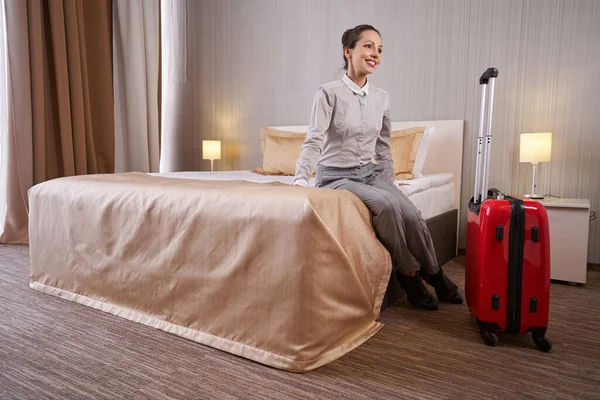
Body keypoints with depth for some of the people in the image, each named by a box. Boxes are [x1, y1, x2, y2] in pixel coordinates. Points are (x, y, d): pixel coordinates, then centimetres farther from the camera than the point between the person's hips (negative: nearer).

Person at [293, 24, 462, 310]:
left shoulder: (381, 98, 7)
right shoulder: (329, 93, -9)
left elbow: (383, 148, 15)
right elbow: (314, 142, -17)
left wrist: (389, 184, 10)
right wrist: (301, 180, -30)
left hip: (370, 174, 5)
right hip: (336, 177, -4)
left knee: (411, 215, -20)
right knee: (385, 204, -32)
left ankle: (433, 273, 7)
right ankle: (408, 273, -10)